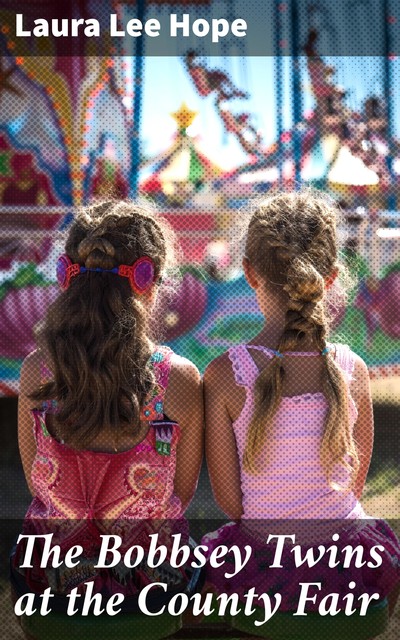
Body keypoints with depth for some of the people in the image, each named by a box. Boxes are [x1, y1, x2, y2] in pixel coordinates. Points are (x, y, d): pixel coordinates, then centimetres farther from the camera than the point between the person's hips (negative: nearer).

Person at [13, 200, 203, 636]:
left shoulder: (36, 372, -16)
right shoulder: (180, 380, -21)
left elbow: (36, 483, -2)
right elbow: (182, 492, -6)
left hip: (49, 577, 2)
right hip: (149, 579, -1)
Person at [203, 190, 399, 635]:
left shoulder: (224, 375, -18)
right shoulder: (353, 371, -11)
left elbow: (229, 502, -9)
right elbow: (355, 483, 2)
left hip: (265, 572, -1)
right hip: (352, 573, 2)